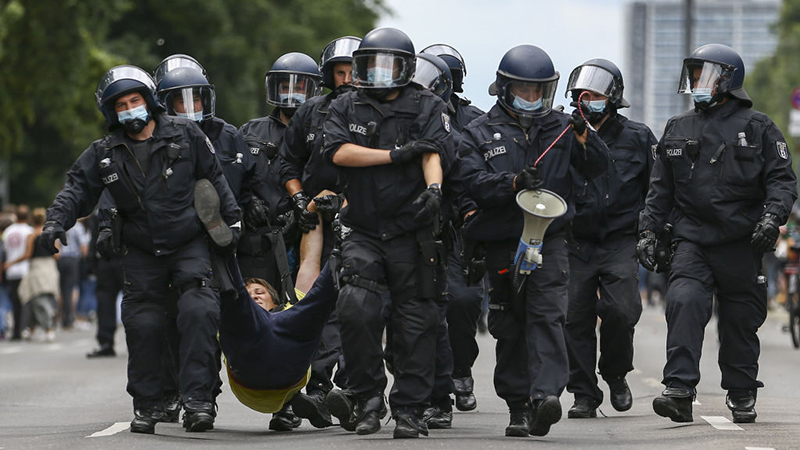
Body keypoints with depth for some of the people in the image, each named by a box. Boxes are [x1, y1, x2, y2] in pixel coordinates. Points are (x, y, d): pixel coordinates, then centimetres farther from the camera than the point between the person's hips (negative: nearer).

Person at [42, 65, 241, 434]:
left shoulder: (185, 135, -1)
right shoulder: (104, 154, 2)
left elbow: (214, 179, 6)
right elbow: (78, 189, 1)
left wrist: (231, 220, 6)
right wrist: (56, 221, -16)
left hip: (189, 245, -2)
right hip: (140, 252, 2)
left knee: (198, 313, -18)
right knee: (142, 325, -1)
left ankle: (197, 398, -18)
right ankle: (147, 406, 12)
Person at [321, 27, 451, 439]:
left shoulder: (427, 108, 4)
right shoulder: (346, 108, 11)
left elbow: (433, 153, -11)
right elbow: (338, 151, -6)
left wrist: (433, 188, -32)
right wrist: (395, 155, -12)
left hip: (412, 232, -1)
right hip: (364, 232, 1)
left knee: (415, 323, 0)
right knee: (356, 309, -17)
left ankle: (409, 410, 7)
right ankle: (367, 397, -2)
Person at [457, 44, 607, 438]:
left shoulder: (559, 128, 9)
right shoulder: (480, 133, 5)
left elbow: (597, 168, 4)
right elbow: (475, 182, -9)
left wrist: (584, 136, -14)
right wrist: (513, 182, -26)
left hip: (549, 239, -1)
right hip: (501, 241, 1)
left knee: (546, 316, -16)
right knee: (509, 328, 6)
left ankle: (546, 394, -26)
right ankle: (518, 407, 14)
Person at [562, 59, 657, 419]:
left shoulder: (637, 138, 6)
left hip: (620, 243, -1)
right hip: (575, 243, 2)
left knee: (622, 310, -16)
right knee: (576, 318, -2)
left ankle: (615, 374, 10)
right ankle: (584, 395, 8)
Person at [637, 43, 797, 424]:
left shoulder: (756, 127, 4)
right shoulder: (677, 129, 15)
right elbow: (660, 188, 18)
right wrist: (648, 230, 9)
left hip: (741, 242, -2)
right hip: (692, 239, 2)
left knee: (740, 321, 6)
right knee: (684, 303, -20)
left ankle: (741, 395, 23)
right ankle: (679, 391, -25)